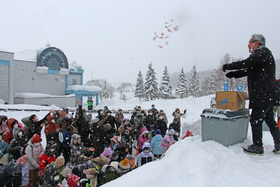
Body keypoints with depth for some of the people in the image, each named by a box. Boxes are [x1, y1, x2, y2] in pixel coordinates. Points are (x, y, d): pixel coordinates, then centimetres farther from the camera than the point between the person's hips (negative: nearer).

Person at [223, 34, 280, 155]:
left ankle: (258, 147, 1)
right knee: (269, 119, 15)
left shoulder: (262, 52, -9)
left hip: (263, 95, -10)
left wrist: (228, 67, -11)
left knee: (256, 119, -6)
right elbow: (249, 70, 23)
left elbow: (246, 63, -22)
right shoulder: (261, 53, 22)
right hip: (269, 95, 10)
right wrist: (234, 74, 14)